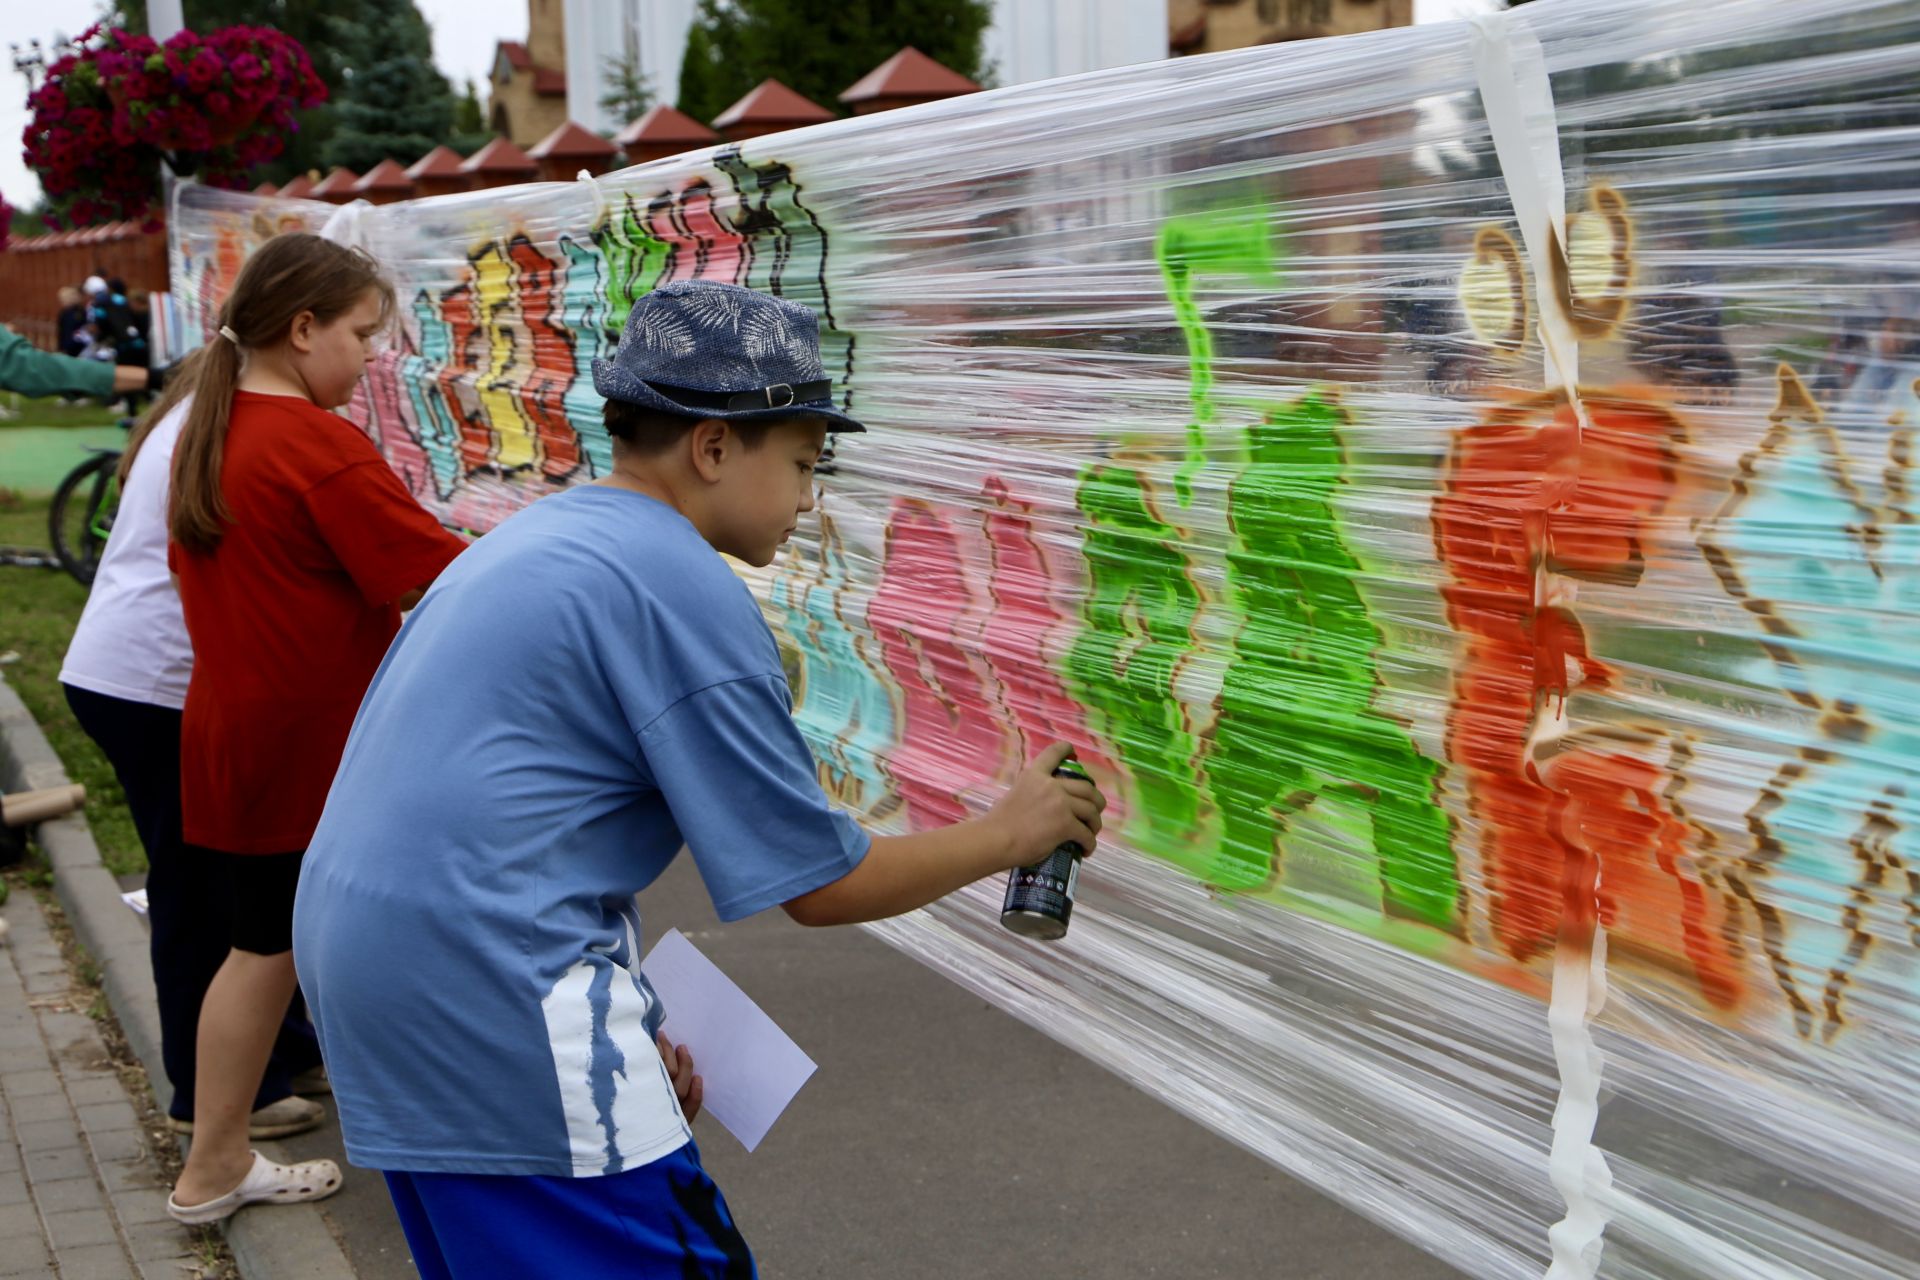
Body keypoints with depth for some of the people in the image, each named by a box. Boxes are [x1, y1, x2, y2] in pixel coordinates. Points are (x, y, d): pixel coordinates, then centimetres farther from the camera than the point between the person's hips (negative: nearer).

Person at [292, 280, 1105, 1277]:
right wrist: (1011, 832, 6)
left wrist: (624, 1032, 22)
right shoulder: (684, 585, -12)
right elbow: (822, 884, -9)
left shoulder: (533, 538, 16)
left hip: (358, 962, 10)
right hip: (488, 1000, -10)